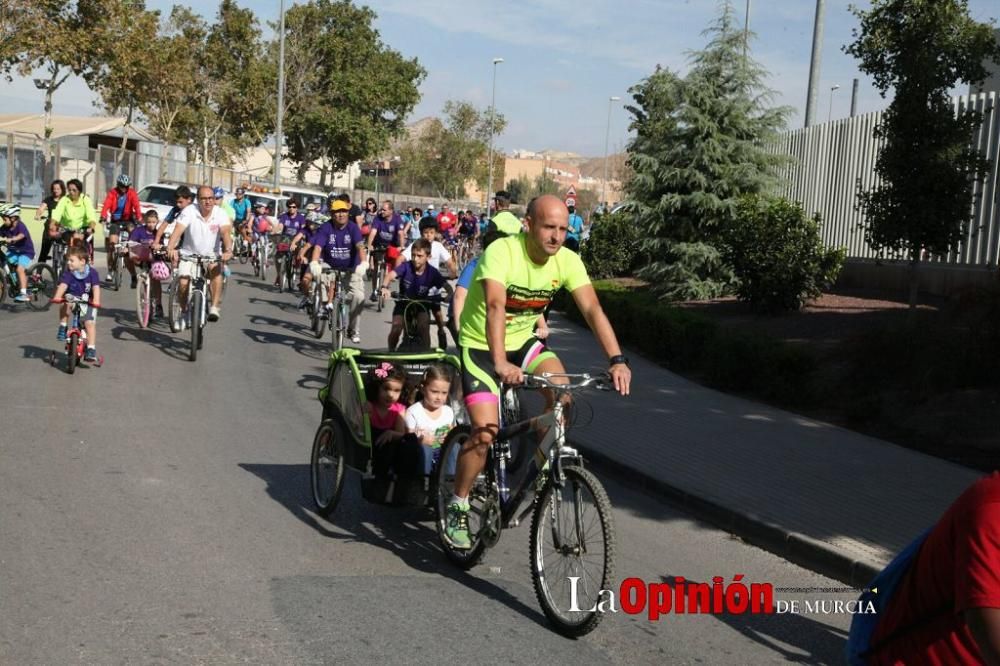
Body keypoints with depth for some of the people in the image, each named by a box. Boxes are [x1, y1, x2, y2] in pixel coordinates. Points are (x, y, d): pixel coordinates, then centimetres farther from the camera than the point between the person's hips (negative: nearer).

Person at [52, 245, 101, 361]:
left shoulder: (92, 272, -13)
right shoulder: (68, 273, -9)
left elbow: (96, 288, -23)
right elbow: (63, 285, -23)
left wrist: (96, 301, -39)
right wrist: (57, 296, -42)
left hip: (88, 302, -1)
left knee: (90, 323, -17)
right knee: (65, 304, -34)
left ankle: (91, 349, -14)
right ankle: (63, 328, -14)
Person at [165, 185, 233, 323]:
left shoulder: (220, 213, -10)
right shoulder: (189, 211, -14)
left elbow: (225, 233, -25)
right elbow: (178, 231, -27)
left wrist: (228, 250, -45)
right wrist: (170, 248, -45)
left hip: (211, 254, 0)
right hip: (189, 254, 0)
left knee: (216, 269, -31)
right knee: (183, 283, -18)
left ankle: (214, 307, -27)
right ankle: (184, 310, 11)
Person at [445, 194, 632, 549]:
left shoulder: (567, 261, -12)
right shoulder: (502, 252, -27)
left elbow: (592, 309, -19)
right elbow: (495, 307, -40)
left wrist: (617, 359, -33)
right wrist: (500, 363, -54)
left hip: (523, 342, 5)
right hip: (481, 346, -5)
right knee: (485, 431, -16)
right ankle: (457, 509, 4)